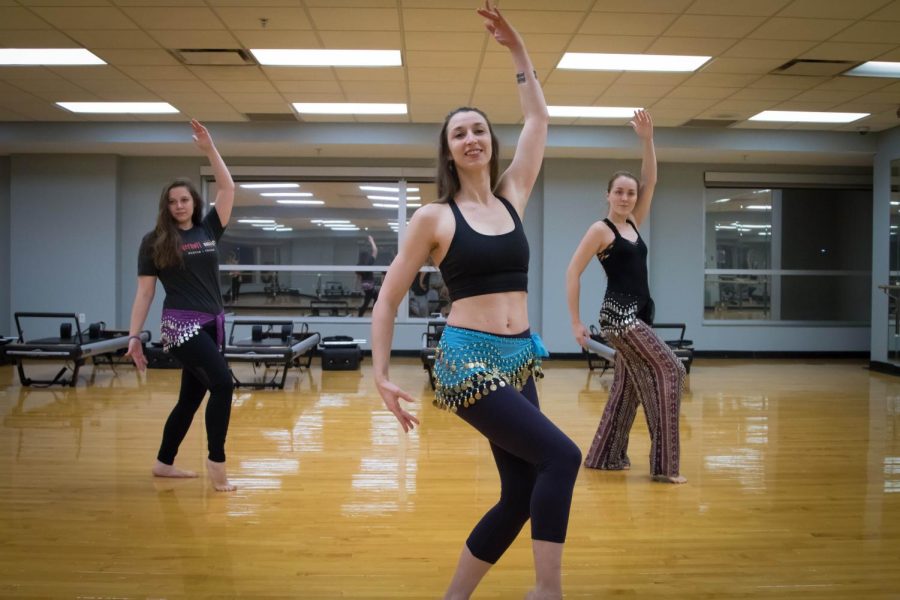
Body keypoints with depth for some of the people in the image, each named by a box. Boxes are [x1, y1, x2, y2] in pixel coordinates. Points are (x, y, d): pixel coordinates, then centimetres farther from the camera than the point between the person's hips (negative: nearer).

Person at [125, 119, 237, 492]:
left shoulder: (208, 230, 9)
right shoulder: (154, 242, 0)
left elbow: (227, 188, 4)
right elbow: (144, 292, -1)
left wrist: (209, 148, -2)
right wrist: (134, 336, -5)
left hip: (213, 325, 5)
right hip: (181, 326, -5)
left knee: (191, 397, 12)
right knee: (223, 383, -18)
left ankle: (164, 463, 27)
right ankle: (216, 462, -8)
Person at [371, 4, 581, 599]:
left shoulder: (512, 197, 10)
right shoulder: (434, 217, -3)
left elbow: (539, 119, 17)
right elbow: (389, 298, 1)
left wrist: (517, 48, 14)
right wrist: (382, 376, -4)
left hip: (520, 359, 6)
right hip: (468, 361, -6)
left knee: (522, 495, 7)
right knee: (561, 456, -19)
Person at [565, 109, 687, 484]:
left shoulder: (634, 224, 13)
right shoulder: (601, 230, -8)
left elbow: (650, 182, 9)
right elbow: (572, 273, -10)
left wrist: (647, 140, -2)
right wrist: (576, 322, -14)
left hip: (639, 314, 9)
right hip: (619, 314, -8)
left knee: (628, 385, 12)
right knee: (670, 371, -11)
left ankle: (606, 456, 23)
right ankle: (664, 465, -7)